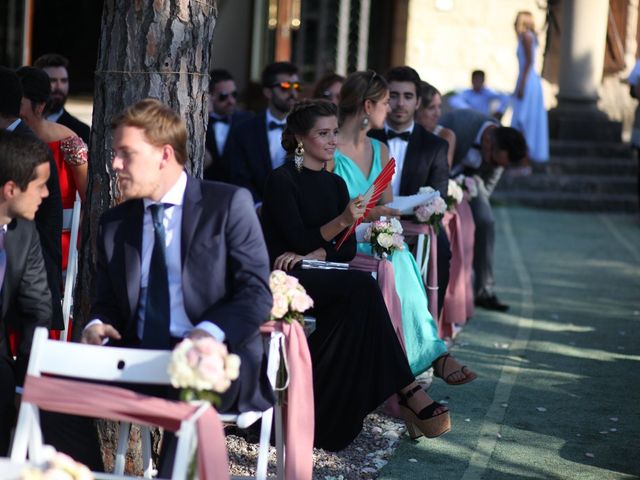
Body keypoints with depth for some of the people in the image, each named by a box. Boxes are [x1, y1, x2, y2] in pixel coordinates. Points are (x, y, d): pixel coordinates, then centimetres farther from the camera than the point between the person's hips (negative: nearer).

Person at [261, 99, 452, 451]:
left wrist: (314, 254, -12)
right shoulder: (282, 180, -2)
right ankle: (408, 392, -36)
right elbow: (299, 239, -12)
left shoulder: (334, 184, 18)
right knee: (362, 286, -32)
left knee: (355, 303, -31)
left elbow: (348, 248, 8)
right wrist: (341, 221, -26)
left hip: (320, 280, 6)